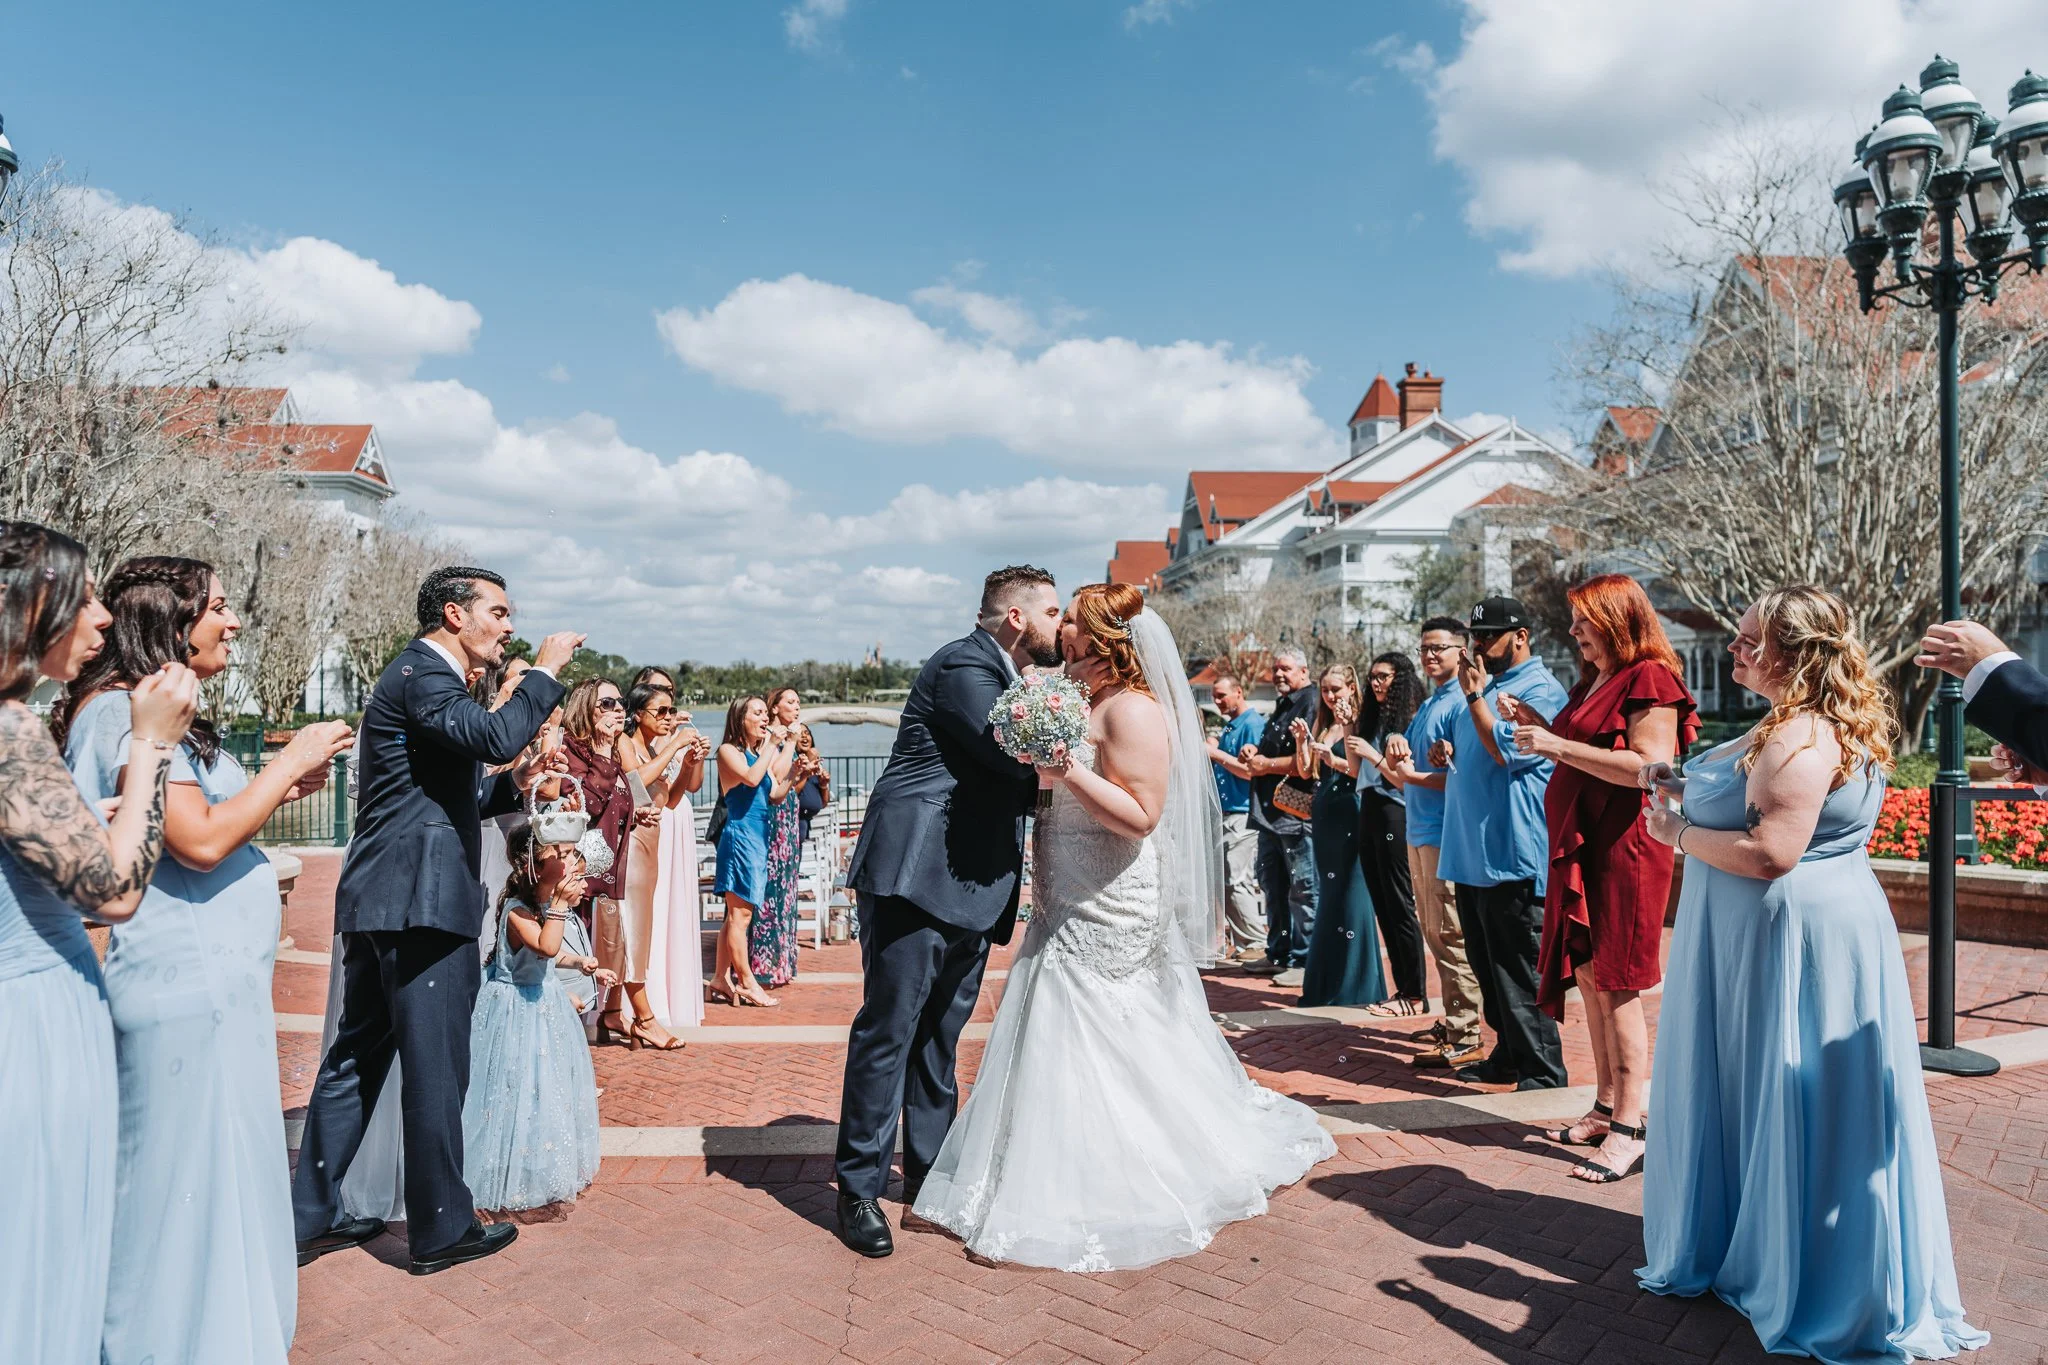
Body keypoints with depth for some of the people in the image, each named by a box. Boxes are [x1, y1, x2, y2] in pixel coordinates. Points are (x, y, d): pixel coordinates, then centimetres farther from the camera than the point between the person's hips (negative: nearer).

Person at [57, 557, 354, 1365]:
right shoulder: (127, 710, -15)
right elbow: (201, 841, -23)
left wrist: (279, 793, 11)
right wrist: (289, 761, -13)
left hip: (209, 982, 10)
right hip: (190, 992, -10)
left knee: (222, 1174, 18)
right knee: (190, 1181, 1)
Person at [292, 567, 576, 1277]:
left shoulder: (423, 674, 22)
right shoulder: (422, 671, -10)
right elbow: (494, 736, -28)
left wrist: (513, 783, 11)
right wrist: (544, 672, -14)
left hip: (378, 899, 11)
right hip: (421, 899, -11)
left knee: (357, 1057, 15)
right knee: (435, 1068, 0)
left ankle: (312, 1218, 25)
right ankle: (442, 1230, 11)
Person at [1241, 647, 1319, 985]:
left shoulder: (1311, 704, -11)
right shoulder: (1281, 707, 20)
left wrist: (1268, 764, -14)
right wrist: (1253, 752, 11)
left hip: (1296, 812, -10)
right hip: (1270, 812, 10)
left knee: (1302, 889, -4)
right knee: (1272, 887, 16)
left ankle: (1303, 961, 2)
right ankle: (1278, 955, 25)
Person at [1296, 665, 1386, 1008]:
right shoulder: (1321, 726, 14)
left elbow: (1358, 769, -14)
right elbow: (1306, 772, 11)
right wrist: (1301, 741, -3)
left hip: (1349, 815, -7)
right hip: (1324, 815, 7)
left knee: (1348, 893, -5)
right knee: (1330, 894, 10)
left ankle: (1355, 983, 2)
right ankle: (1329, 981, 17)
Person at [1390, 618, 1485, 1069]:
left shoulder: (1462, 704, -12)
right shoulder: (1427, 705, 18)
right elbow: (1404, 763, 18)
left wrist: (1412, 776, -13)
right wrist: (1397, 744, -2)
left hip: (1446, 834, -10)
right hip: (1419, 832, 10)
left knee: (1450, 936, -8)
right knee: (1433, 932, 16)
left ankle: (1464, 1038, -3)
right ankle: (1451, 1020, 26)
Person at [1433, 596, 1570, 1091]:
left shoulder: (1541, 689, -9)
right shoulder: (1489, 684, 19)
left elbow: (1507, 751, -21)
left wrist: (1474, 695, -14)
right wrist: (1449, 753, 9)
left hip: (1513, 855, -9)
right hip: (1472, 851, 9)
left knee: (1519, 971, -5)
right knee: (1488, 967, 15)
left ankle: (1542, 1072, 3)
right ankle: (1507, 1056, 26)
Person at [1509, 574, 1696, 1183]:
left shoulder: (1650, 679, -10)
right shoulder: (1594, 681, 18)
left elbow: (1648, 766, -21)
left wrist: (1557, 744, -21)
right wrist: (1535, 724, 11)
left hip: (1624, 847, -9)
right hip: (1580, 843, 9)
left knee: (1616, 983, -6)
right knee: (1589, 977, 11)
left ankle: (1630, 1127, 0)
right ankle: (1606, 1108, 20)